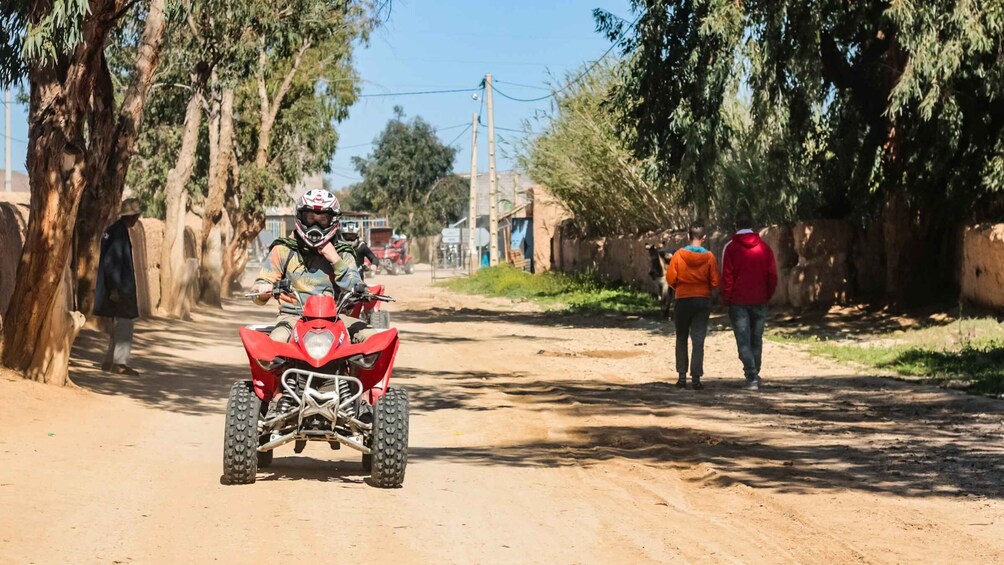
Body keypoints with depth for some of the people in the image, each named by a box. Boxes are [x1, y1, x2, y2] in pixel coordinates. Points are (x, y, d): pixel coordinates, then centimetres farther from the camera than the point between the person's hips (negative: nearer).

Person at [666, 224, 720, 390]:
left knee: (681, 339, 12)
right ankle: (696, 378, -3)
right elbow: (715, 282, -7)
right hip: (703, 301, 0)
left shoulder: (679, 255, -8)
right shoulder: (709, 257, -7)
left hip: (683, 300, 0)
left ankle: (682, 376, 9)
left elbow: (670, 278, -7)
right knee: (698, 341, 2)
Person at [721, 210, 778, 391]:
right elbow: (772, 275, 3)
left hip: (738, 302, -3)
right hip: (759, 301, 3)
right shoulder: (764, 248, 3)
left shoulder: (731, 248, -6)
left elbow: (726, 276, -8)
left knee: (744, 342, -3)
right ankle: (754, 375, 20)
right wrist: (767, 296, 13)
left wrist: (726, 299, 2)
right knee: (756, 341, 13)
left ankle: (752, 377, -15)